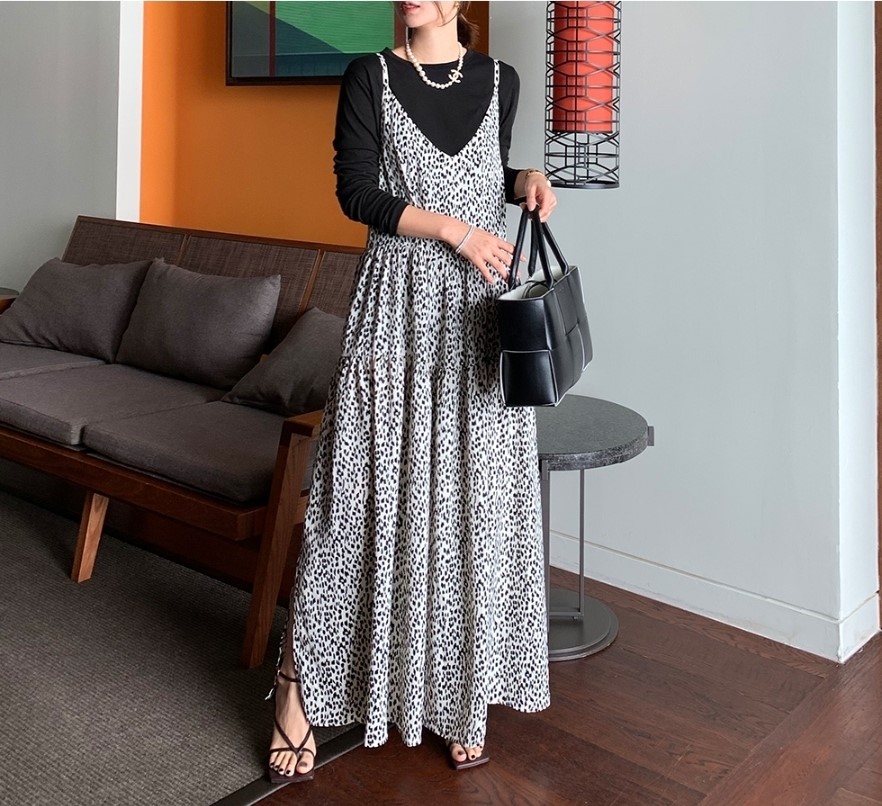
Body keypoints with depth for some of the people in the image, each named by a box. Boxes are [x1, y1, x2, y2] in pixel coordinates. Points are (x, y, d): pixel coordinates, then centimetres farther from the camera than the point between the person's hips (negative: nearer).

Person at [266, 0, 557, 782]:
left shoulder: (499, 81, 10)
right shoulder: (369, 76, 2)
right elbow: (357, 192, -6)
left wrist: (526, 180, 2)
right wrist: (455, 230, -14)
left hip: (480, 311, 3)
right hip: (398, 307, -2)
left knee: (474, 495, 4)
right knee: (372, 490, -2)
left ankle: (463, 693, 19)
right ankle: (300, 687, 12)